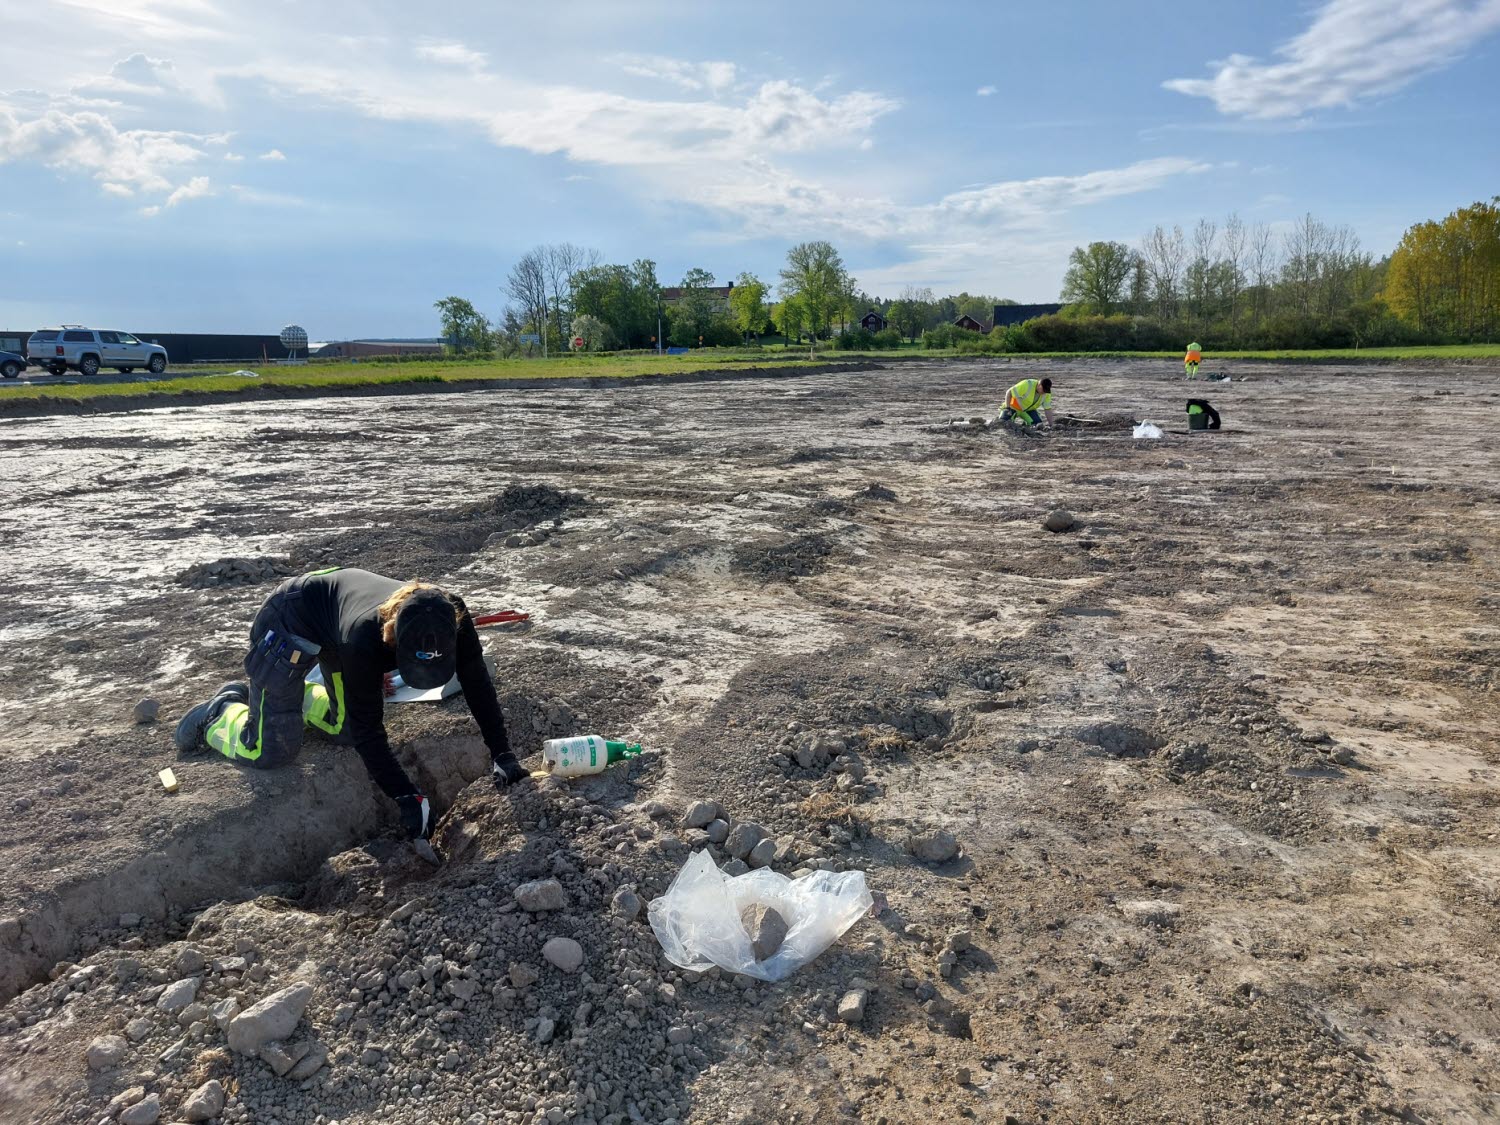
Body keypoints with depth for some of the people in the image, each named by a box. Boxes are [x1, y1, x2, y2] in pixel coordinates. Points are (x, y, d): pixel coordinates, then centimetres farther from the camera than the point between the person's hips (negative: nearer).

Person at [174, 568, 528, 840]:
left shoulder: (450, 618, -32)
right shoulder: (365, 638, -43)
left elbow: (478, 684, -20)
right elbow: (369, 730, -33)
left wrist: (502, 754, -23)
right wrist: (406, 798, -30)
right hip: (289, 622, -6)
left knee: (347, 726, 11)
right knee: (272, 750, -10)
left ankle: (297, 695, 34)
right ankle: (218, 713, 18)